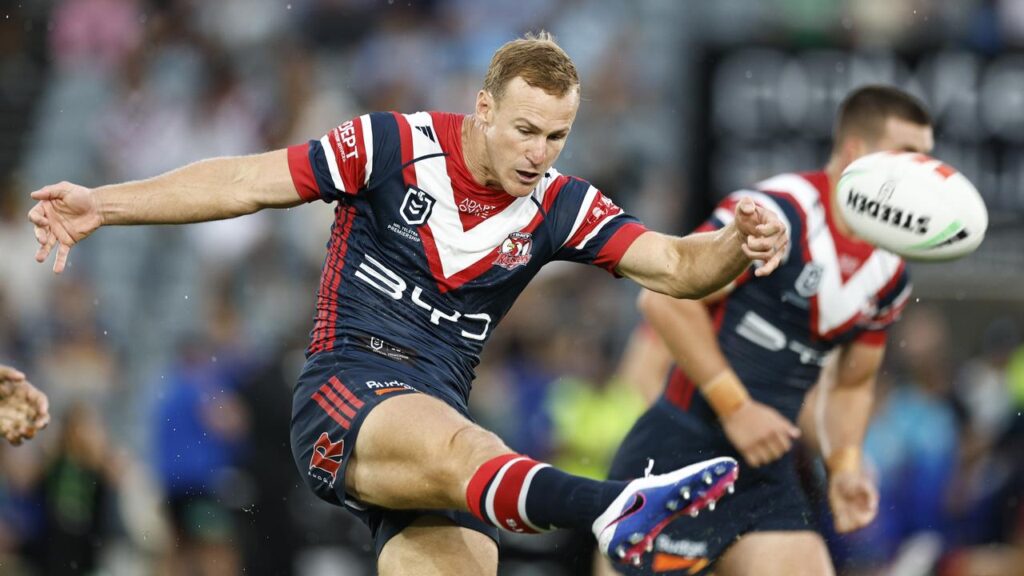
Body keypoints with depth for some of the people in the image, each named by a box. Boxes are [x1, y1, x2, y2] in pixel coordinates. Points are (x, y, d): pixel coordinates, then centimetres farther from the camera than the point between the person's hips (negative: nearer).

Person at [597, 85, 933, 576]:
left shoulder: (890, 274, 10)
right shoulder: (778, 210, -15)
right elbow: (666, 299, -19)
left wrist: (844, 464, 5)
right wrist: (735, 406, -20)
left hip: (766, 476, 7)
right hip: (679, 460, -7)